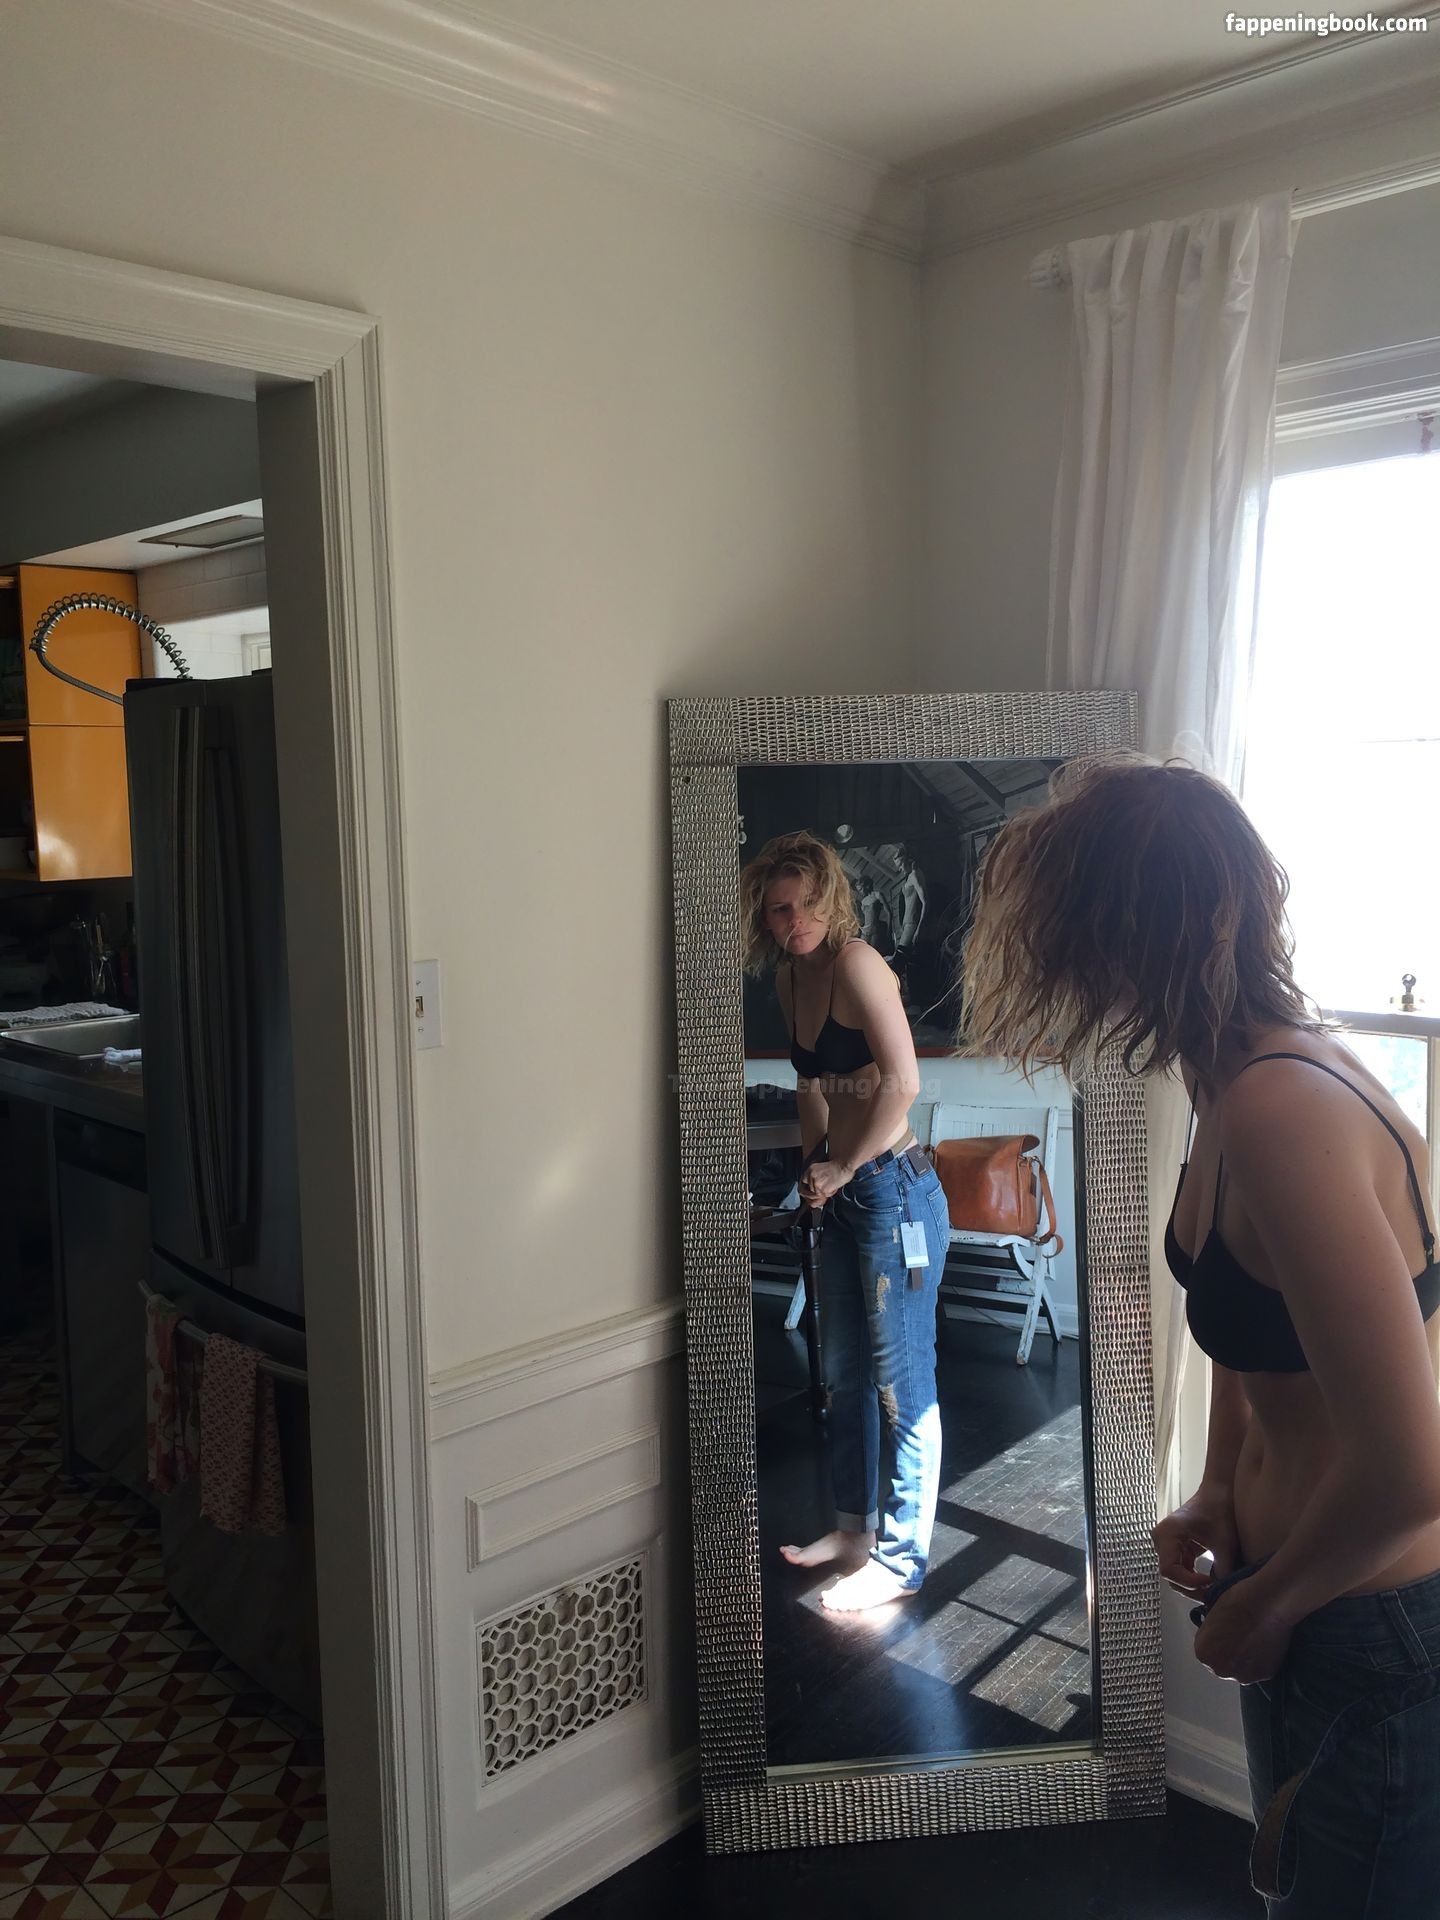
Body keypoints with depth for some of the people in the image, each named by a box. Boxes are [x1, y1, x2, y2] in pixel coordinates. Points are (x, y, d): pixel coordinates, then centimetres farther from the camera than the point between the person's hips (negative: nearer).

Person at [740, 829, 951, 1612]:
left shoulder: (855, 963, -16)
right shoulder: (788, 977, 9)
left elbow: (903, 1082, -23)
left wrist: (843, 1168, -14)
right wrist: (815, 1163, 10)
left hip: (893, 1189, -9)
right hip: (840, 1193, 9)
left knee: (902, 1382, 2)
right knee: (844, 1371, 19)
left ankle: (901, 1559, 15)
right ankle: (854, 1527, 36)